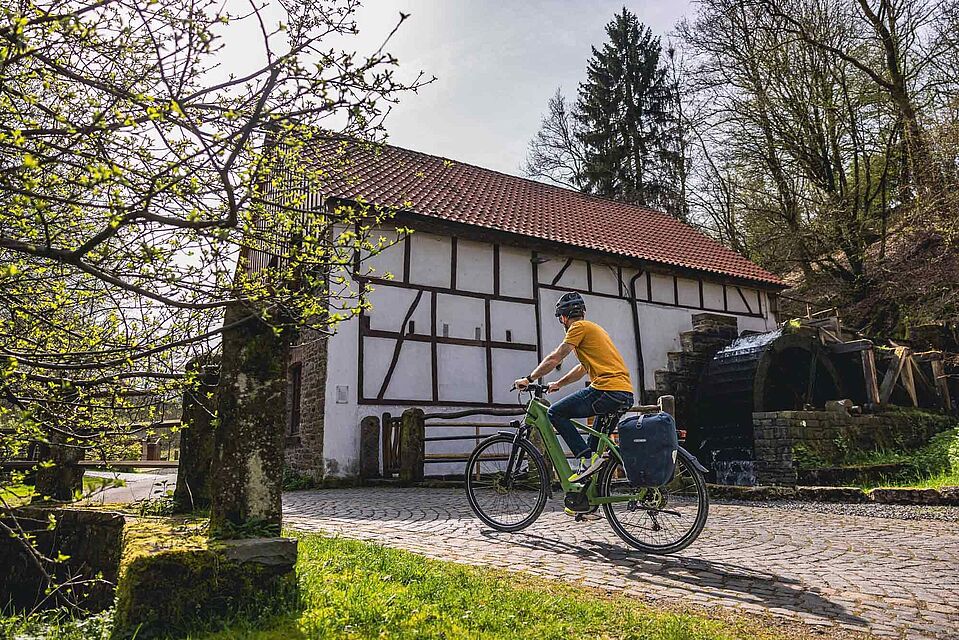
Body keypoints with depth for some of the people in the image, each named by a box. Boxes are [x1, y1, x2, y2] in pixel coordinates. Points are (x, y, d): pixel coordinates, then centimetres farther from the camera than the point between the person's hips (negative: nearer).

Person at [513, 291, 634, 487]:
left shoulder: (579, 327, -1)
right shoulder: (594, 328, 28)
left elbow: (554, 359, -5)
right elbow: (583, 368, 32)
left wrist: (529, 379, 4)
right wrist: (558, 384, 32)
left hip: (607, 389, -10)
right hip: (626, 394, 10)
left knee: (555, 413, -3)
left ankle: (587, 459, -9)